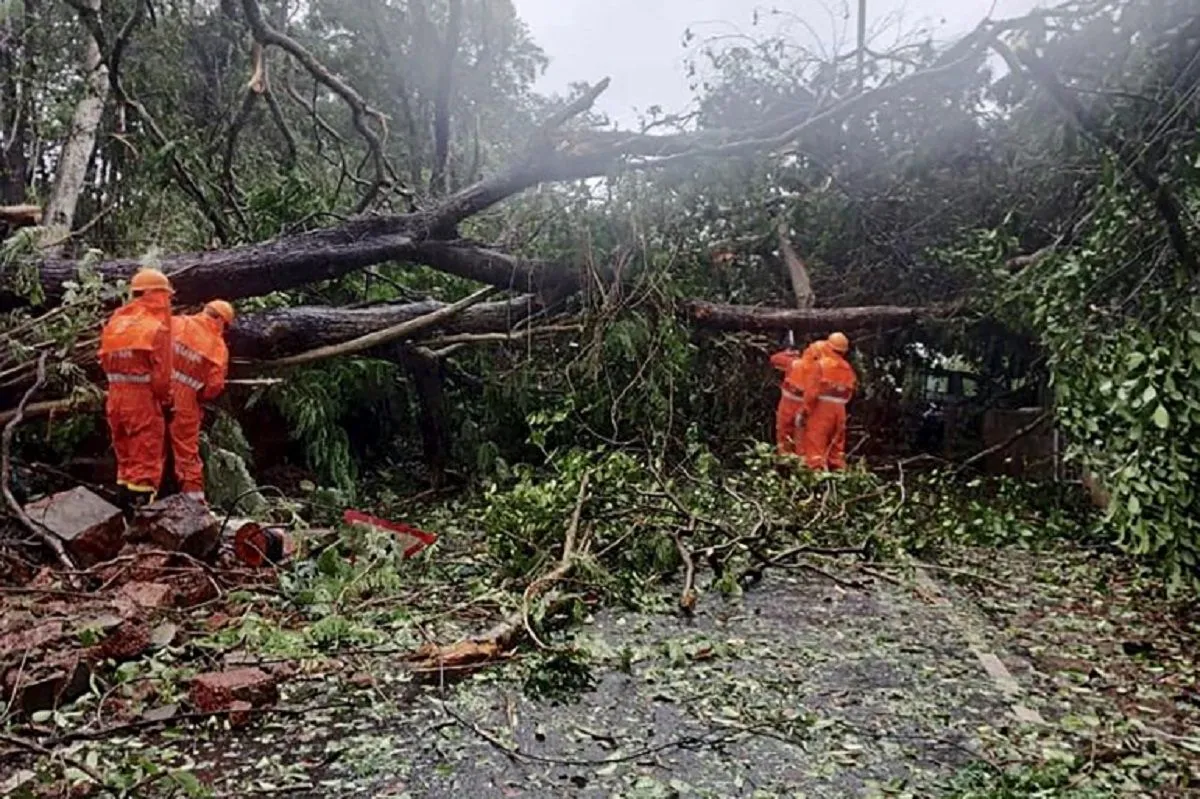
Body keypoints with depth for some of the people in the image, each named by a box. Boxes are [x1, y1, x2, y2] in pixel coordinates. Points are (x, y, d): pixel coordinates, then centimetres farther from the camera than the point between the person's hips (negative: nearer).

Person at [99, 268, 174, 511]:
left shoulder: (116, 321, 9)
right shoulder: (156, 326, -11)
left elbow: (106, 361, 9)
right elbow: (161, 372, -13)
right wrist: (165, 401, -1)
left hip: (115, 397, 7)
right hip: (143, 400, -7)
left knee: (126, 460, 18)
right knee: (145, 464, -3)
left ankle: (125, 510, 26)